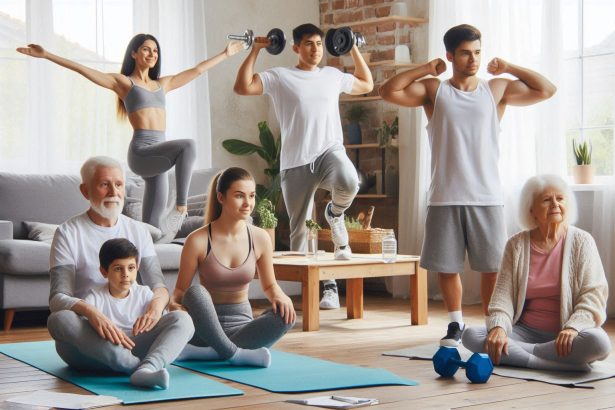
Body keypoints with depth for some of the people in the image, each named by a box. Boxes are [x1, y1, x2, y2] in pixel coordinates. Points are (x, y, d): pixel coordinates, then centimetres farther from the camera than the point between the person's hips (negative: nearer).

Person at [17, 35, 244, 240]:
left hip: (158, 155, 6)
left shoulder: (162, 84, 23)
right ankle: (181, 207, -29)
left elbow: (197, 70, 31)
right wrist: (46, 55, -7)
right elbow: (83, 69, 0)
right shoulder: (123, 82, 7)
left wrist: (225, 54, 37)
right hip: (141, 151, -6)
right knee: (187, 145, -31)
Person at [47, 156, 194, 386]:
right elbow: (58, 298, -11)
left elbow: (158, 285, 5)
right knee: (60, 319, -36)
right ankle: (139, 367, -45)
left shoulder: (138, 231, 12)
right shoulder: (68, 233, 0)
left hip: (129, 334, 3)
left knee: (182, 318, -23)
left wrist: (157, 304, -22)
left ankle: (150, 366, -51)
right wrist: (91, 313, -34)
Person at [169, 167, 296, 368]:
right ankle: (236, 354, -26)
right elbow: (181, 289, -3)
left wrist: (279, 296, -13)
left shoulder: (260, 238, -2)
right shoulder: (198, 241, -11)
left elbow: (269, 285, 11)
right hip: (206, 324, -3)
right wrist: (173, 304, -26)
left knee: (285, 315, -28)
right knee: (196, 292, -34)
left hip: (241, 323, 3)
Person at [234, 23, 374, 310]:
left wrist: (354, 50, 23)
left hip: (330, 151, 1)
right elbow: (242, 87, -6)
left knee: (349, 182, -36)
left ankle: (335, 214, -1)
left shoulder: (333, 75, 15)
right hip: (296, 162, -1)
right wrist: (255, 51, -4)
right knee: (300, 230, 3)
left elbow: (367, 84, 30)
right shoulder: (280, 77, 5)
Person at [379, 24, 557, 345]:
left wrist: (508, 68, 6)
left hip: (487, 197, 0)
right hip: (445, 198, 0)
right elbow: (388, 91, -3)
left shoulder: (497, 90, 8)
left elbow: (547, 90, 6)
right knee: (446, 265, 5)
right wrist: (424, 70, -2)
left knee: (493, 266, 0)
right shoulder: (434, 90, 6)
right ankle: (455, 324, 22)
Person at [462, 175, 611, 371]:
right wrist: (498, 327, -21)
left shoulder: (581, 241, 1)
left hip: (565, 334, -2)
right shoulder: (516, 244, 5)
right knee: (471, 335, -23)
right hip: (525, 330, 2)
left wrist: (573, 327, -23)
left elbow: (594, 294, -6)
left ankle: (515, 355, -22)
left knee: (599, 342, -36)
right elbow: (503, 293, -1)